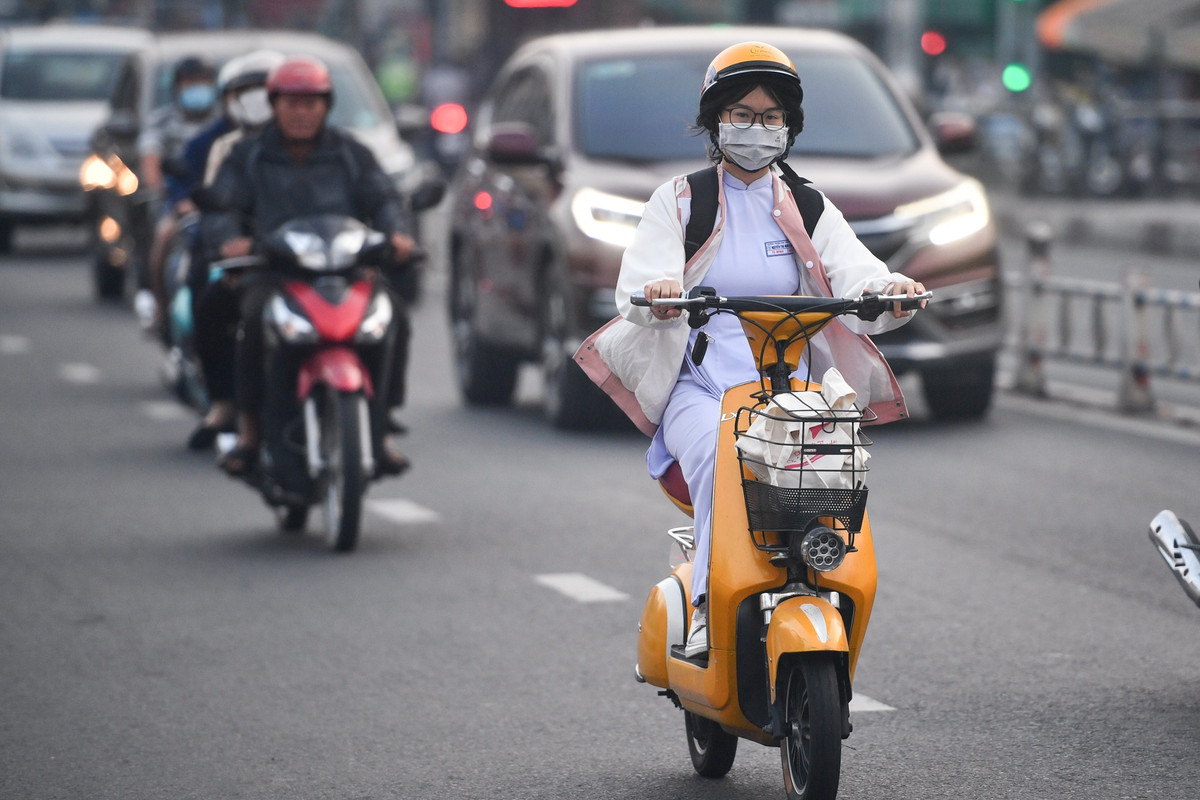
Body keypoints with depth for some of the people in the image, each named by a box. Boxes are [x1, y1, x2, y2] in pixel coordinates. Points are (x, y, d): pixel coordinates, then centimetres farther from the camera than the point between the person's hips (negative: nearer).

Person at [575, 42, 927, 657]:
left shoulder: (810, 209, 17)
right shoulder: (680, 201, 11)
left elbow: (854, 273, 1)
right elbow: (638, 281, -4)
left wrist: (891, 290, -23)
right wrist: (657, 291, -29)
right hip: (699, 390, -2)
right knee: (724, 460, -35)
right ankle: (709, 608, -37)